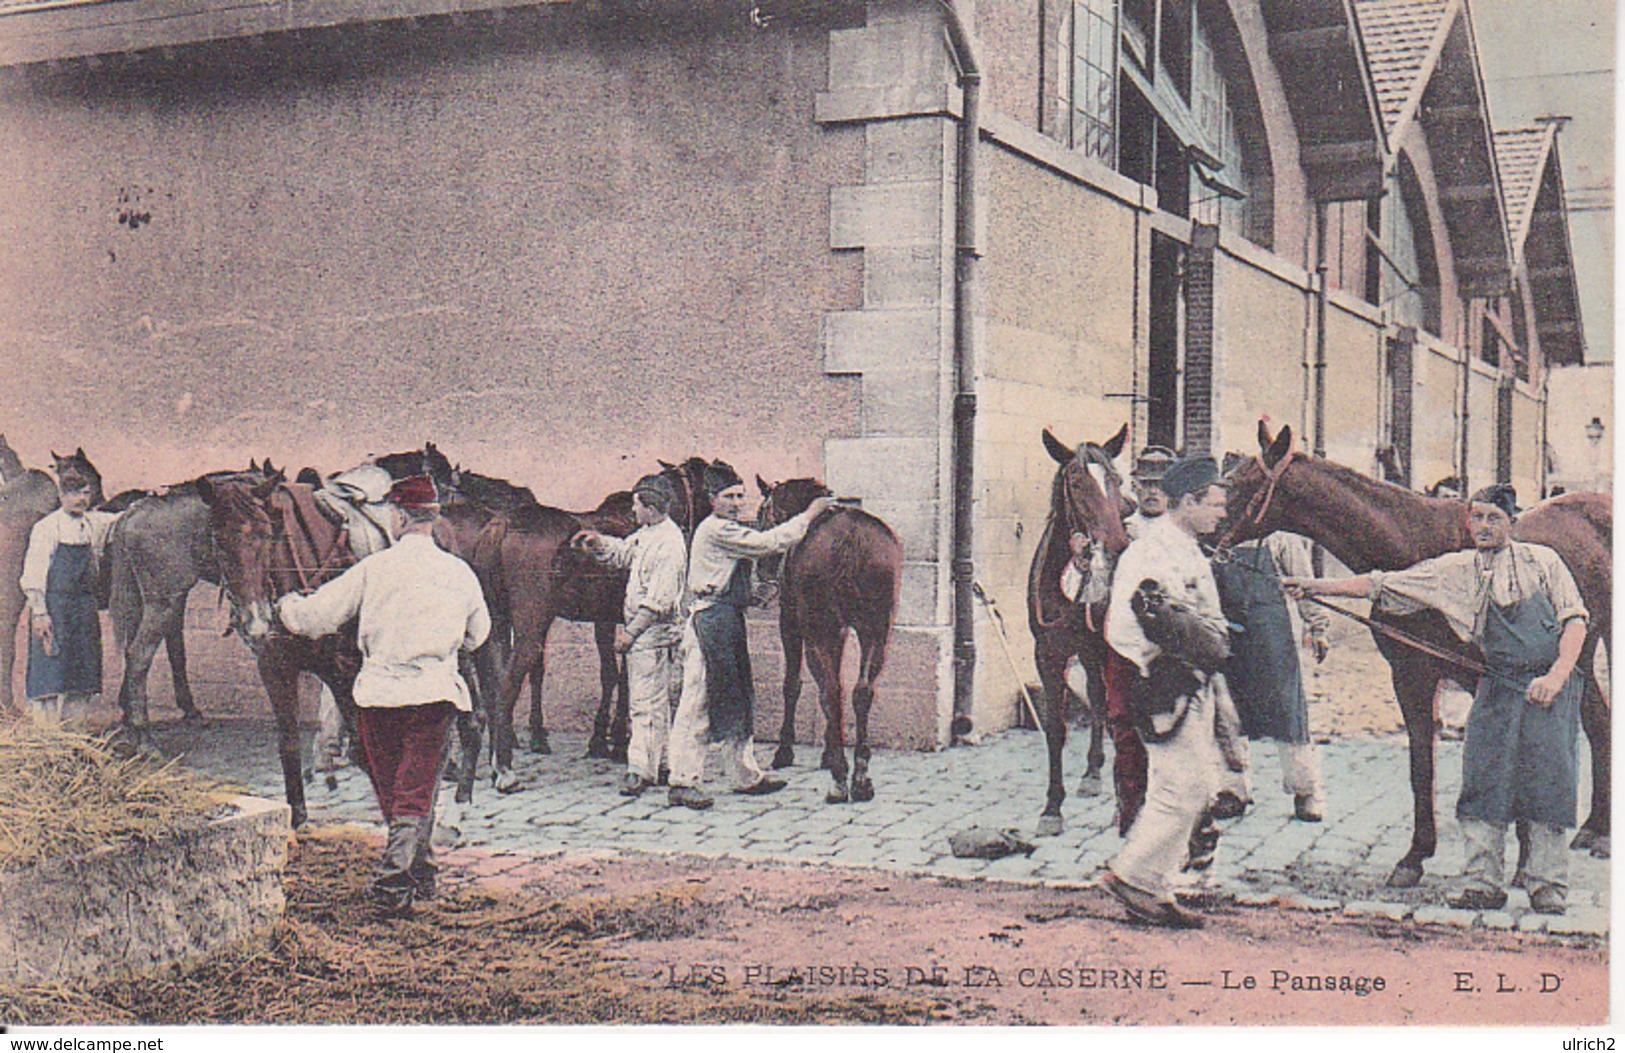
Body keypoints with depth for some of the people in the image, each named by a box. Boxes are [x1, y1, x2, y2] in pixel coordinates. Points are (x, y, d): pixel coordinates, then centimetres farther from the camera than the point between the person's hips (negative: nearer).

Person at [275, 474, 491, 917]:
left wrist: (287, 607, 23)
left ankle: (419, 873, 28)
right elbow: (477, 635, 18)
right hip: (433, 693, 0)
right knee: (416, 794, 3)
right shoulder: (460, 574, 3)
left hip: (378, 692, 0)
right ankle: (393, 881, -8)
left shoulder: (373, 568, -4)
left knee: (391, 792, 16)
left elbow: (315, 618, 2)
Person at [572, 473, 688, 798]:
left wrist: (630, 633, -18)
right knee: (656, 701, 16)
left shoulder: (668, 543, -19)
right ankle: (661, 761, 26)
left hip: (653, 634, -10)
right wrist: (598, 542, 8)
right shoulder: (647, 533, 11)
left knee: (646, 703, -9)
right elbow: (622, 553, 28)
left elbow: (659, 601, -21)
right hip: (640, 632, 10)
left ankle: (640, 769, -9)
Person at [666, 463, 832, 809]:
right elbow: (768, 543, -16)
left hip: (728, 621, 11)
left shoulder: (732, 530, 21)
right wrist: (809, 515, -9)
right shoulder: (715, 529, -12)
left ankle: (747, 776, 24)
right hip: (711, 619, -11)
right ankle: (683, 781, -7)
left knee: (736, 699, 15)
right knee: (698, 699, -9)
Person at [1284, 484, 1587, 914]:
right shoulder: (1456, 569, 8)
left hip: (1551, 688, -2)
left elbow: (1575, 620, 2)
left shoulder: (1543, 560, 6)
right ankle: (1483, 883, 5)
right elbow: (1385, 585, 6)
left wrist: (1557, 674, -13)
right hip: (1498, 686, 2)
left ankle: (1547, 888, 8)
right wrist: (1322, 586, 0)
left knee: (1549, 785, -2)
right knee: (1482, 784, -2)